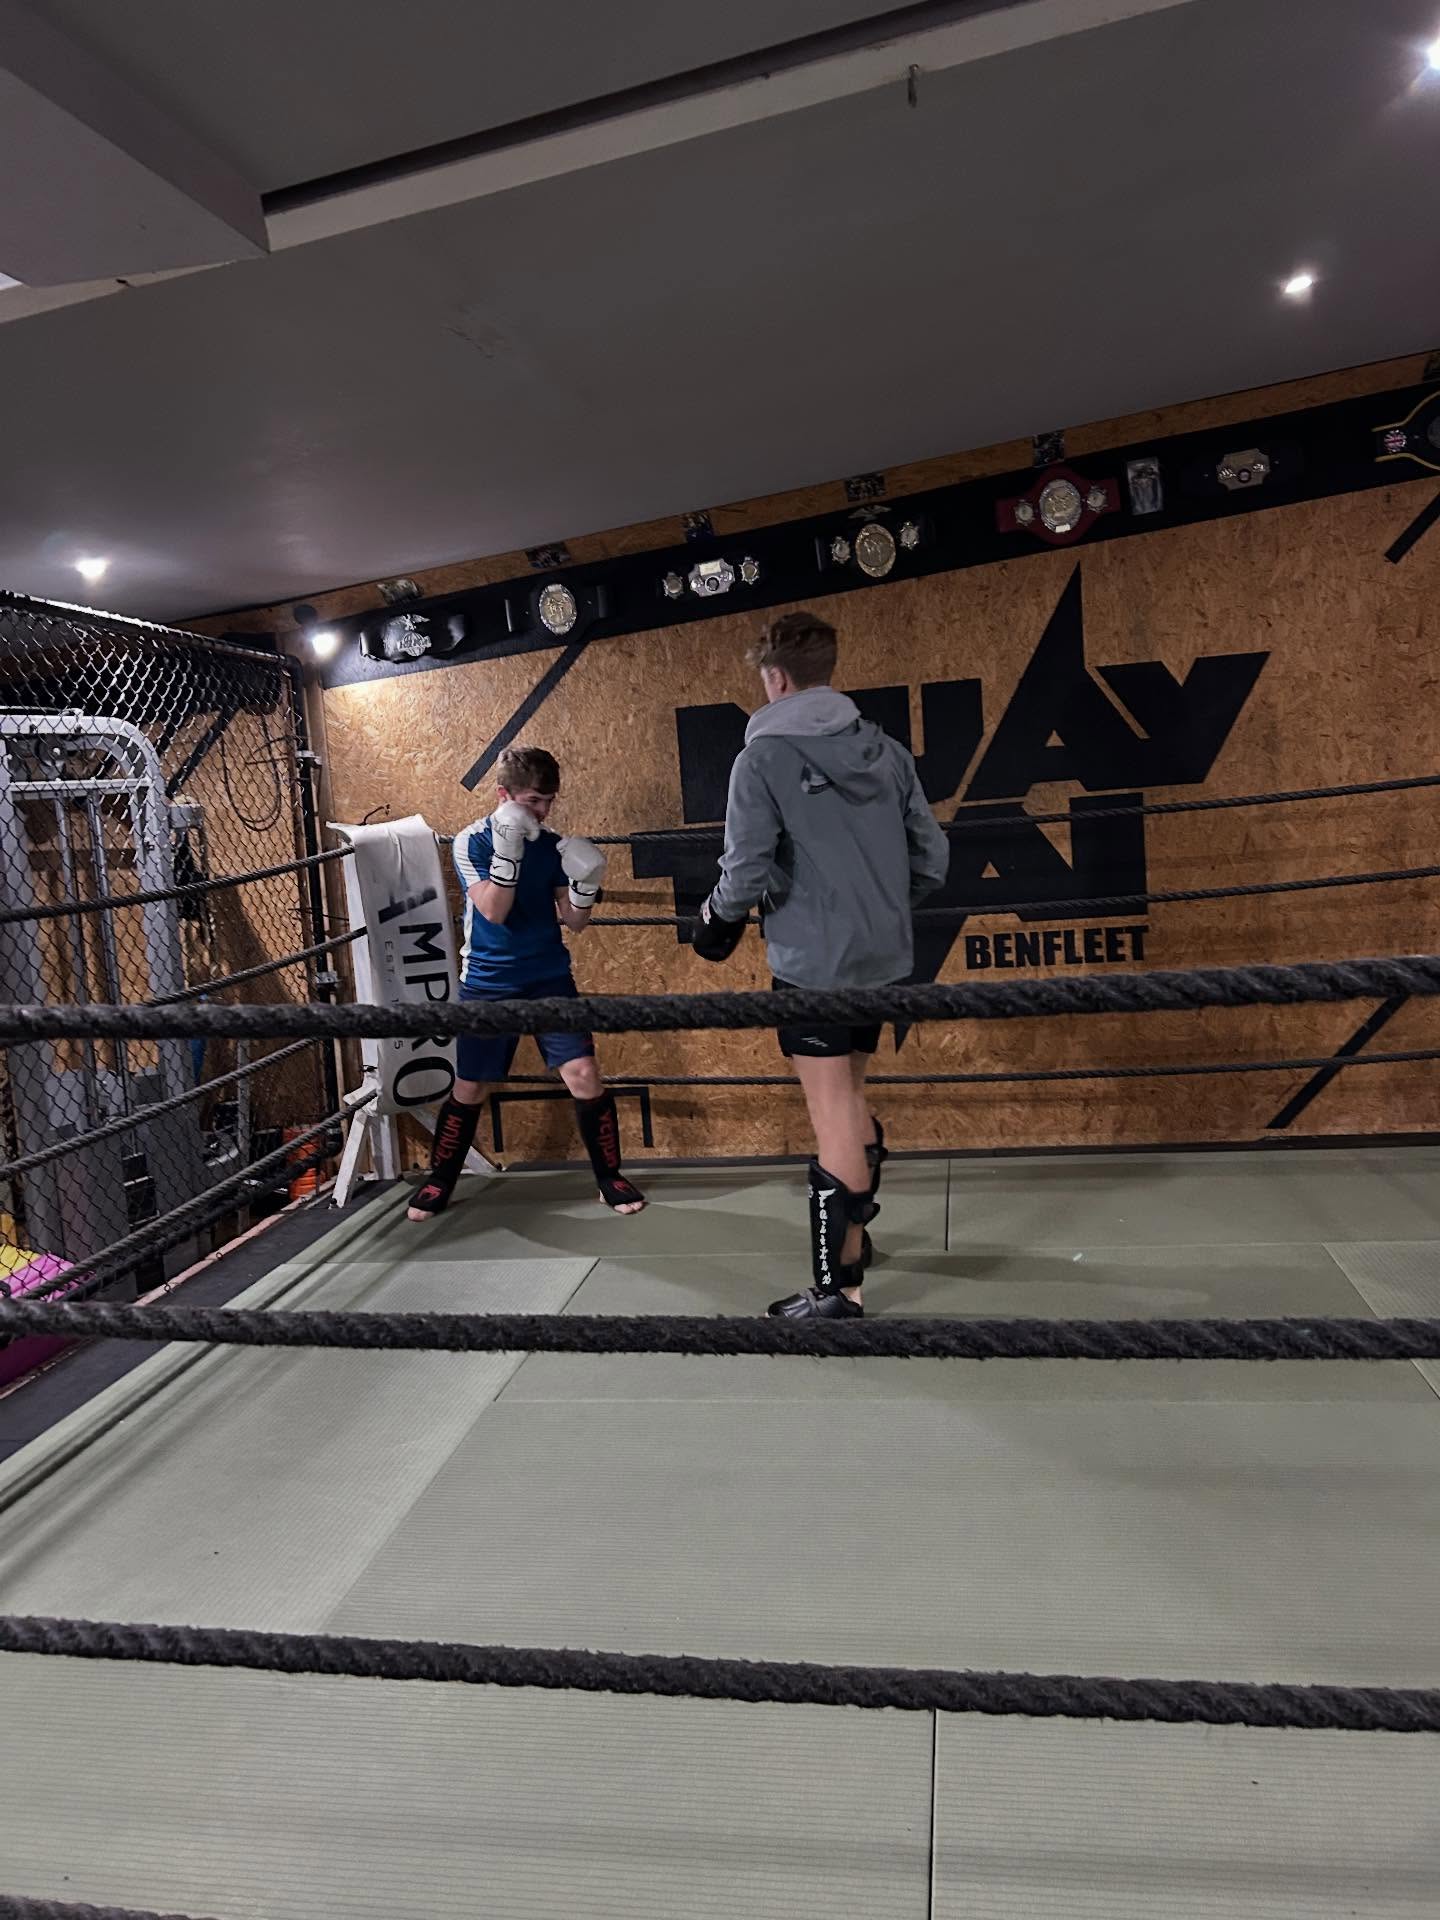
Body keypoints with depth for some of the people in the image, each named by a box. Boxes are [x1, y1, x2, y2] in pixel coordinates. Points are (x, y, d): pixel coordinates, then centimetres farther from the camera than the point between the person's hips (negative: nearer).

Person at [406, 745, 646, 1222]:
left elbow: (574, 922, 2)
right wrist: (508, 852, -31)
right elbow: (494, 911, -21)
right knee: (468, 1089, 7)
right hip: (487, 985, -2)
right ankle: (439, 1181, 27)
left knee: (585, 1075, -9)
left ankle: (610, 1177, 8)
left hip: (549, 978, 2)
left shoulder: (553, 845, -1)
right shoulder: (472, 842, -9)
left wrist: (585, 885, -17)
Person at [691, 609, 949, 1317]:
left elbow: (747, 873, -17)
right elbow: (932, 860, 7)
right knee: (851, 1099, 22)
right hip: (882, 955, 6)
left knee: (832, 1117, -2)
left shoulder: (764, 756, -10)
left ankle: (839, 1289, 6)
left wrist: (716, 917, 4)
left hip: (813, 961, -6)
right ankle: (853, 1234, 38)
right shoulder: (886, 749, 7)